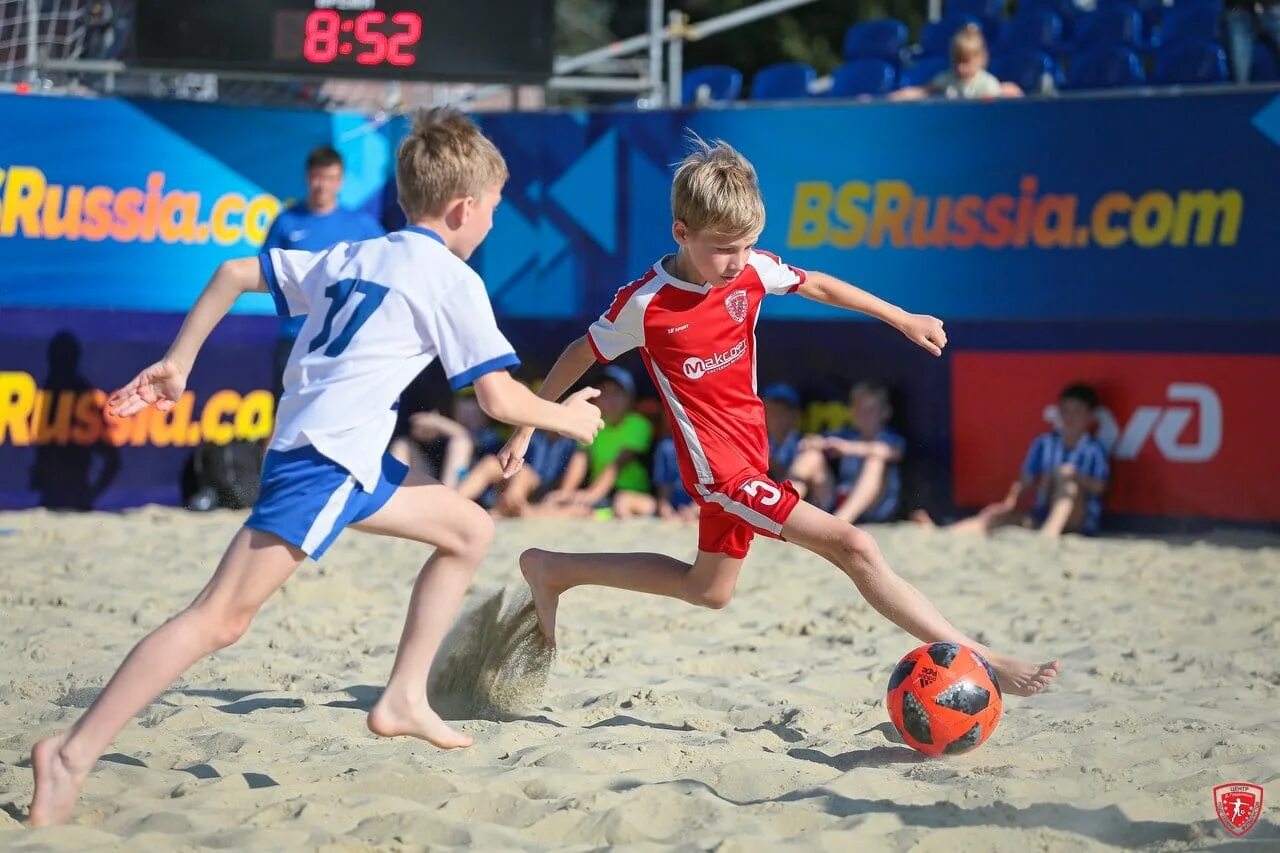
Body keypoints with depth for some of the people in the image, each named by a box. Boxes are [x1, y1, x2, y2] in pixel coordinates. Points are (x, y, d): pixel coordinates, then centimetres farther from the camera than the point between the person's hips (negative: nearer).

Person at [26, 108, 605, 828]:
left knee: (471, 530, 20)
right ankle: (72, 756, -21)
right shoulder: (453, 279, -1)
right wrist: (566, 418, 13)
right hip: (328, 461, -9)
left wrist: (177, 362, 23)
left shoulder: (351, 257, 21)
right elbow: (499, 396, -5)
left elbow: (234, 274, 21)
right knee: (224, 616, -15)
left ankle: (405, 700, 18)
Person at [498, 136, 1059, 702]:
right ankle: (978, 660, -13)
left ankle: (552, 571, 34)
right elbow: (580, 354, -4)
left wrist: (904, 321, 18)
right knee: (854, 548, -16)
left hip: (748, 456, 8)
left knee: (708, 590, 25)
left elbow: (818, 287, 14)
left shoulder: (752, 271, -4)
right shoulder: (646, 304, -18)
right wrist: (525, 429, 1)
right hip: (722, 469, -8)